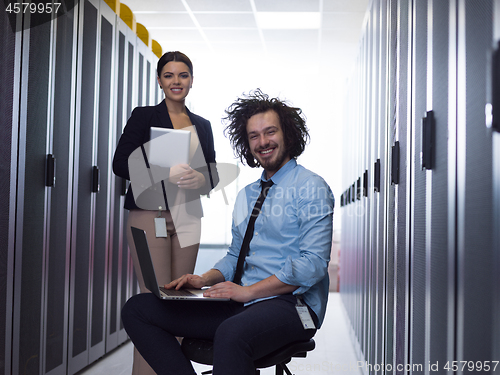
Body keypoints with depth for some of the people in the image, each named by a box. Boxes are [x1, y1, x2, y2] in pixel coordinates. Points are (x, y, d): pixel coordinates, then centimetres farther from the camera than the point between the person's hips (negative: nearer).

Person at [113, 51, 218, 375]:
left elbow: (214, 174, 14)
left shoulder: (202, 126, 16)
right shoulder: (144, 116, 4)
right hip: (149, 216, -4)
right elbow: (121, 163, -5)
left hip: (187, 218, 4)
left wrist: (199, 178, -10)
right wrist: (165, 172, -18)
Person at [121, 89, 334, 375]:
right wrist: (205, 279, 6)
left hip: (289, 304, -8)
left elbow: (313, 264, -14)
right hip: (241, 304, 8)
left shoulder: (310, 188, -4)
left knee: (231, 334, -42)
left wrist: (249, 291, -18)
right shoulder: (246, 195, 21)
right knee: (137, 309, -3)